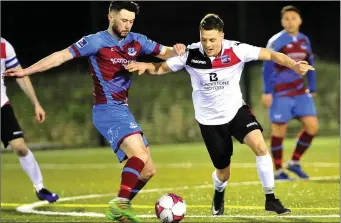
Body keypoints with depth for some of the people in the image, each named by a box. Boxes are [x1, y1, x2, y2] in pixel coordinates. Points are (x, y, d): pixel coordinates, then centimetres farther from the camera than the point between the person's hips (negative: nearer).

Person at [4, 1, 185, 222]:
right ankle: (120, 203, -25)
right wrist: (27, 71, -15)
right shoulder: (97, 41, -8)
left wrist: (176, 50, -6)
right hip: (108, 111, -8)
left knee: (148, 170, 8)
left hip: (123, 111, 8)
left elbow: (164, 52, 18)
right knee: (140, 155, -27)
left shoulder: (137, 41, 9)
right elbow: (62, 56, -10)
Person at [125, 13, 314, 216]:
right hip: (210, 120, 0)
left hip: (236, 110, 0)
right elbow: (162, 68, -5)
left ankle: (270, 199, -11)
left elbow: (270, 54, -21)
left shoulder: (236, 50, -19)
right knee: (223, 172, 8)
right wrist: (145, 66, -27)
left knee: (260, 146, -26)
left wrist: (293, 65, -36)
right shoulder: (191, 54, -17)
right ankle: (219, 195, 46)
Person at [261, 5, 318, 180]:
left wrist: (312, 90, 16)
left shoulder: (304, 41, 8)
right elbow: (267, 68, -11)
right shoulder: (276, 41, -11)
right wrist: (267, 92, -15)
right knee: (279, 130, -1)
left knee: (312, 126, -2)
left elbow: (310, 67, 16)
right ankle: (278, 171, 10)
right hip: (281, 93, -6)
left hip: (300, 92, 6)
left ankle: (294, 162, 14)